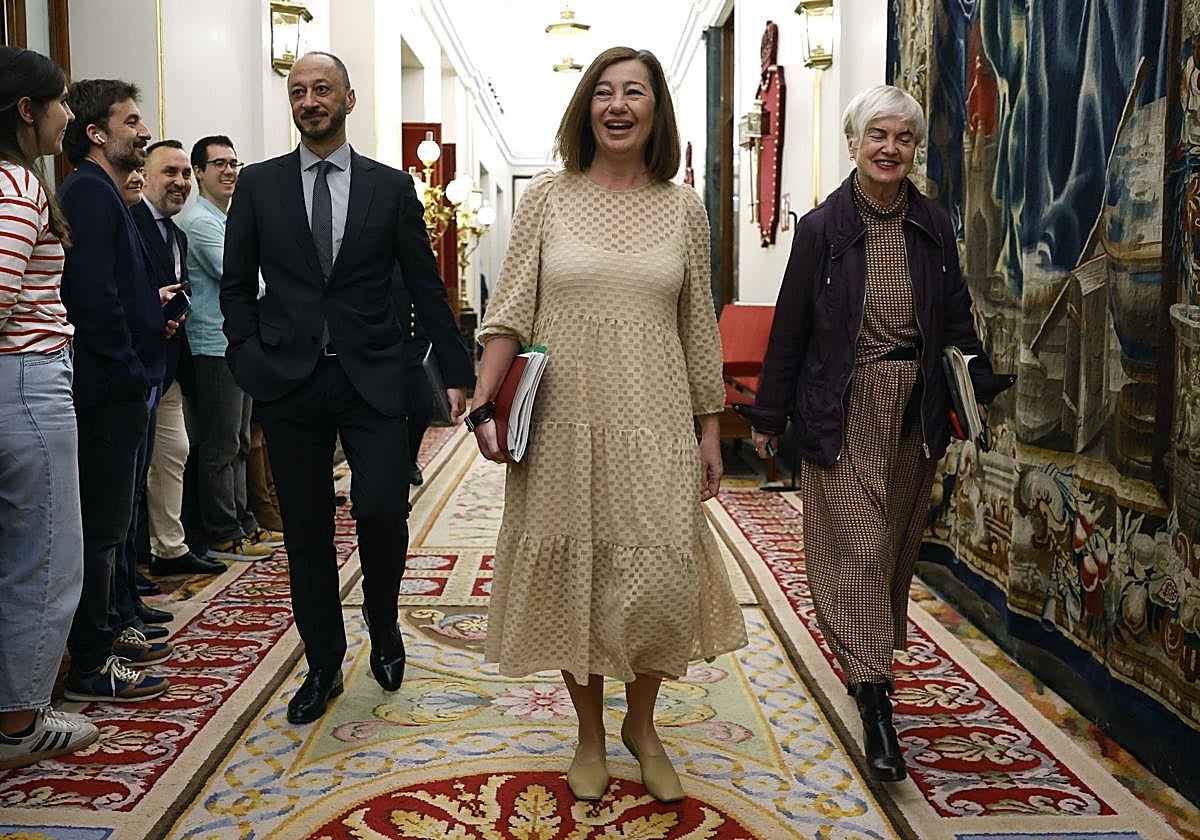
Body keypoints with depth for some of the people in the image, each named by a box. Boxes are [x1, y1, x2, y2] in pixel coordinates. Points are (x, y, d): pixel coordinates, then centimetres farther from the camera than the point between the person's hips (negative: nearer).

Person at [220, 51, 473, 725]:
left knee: (383, 511, -11)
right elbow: (237, 285, 10)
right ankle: (324, 665, 23)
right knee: (307, 531, 6)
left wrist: (458, 371, 3)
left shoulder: (391, 186, 6)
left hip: (373, 379, -1)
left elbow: (426, 286, 7)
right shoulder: (259, 185, 8)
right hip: (289, 384, 1)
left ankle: (384, 624, 21)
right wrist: (251, 360, -3)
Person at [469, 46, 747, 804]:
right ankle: (590, 732, 28)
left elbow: (698, 327, 7)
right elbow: (510, 312, 0)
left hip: (654, 426, 1)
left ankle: (641, 724, 27)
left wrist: (710, 430, 6)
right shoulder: (548, 197, 2)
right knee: (573, 573, 8)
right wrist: (483, 406, -9)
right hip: (564, 423, 0)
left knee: (660, 575, -1)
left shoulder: (683, 207, 5)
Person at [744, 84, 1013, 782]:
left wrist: (981, 385, -4)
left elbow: (957, 318, 11)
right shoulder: (822, 227, -2)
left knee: (899, 541, 13)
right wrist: (770, 415, 0)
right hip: (843, 409, -4)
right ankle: (875, 700, -4)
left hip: (916, 410, 4)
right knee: (855, 543, -6)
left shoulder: (935, 227, 7)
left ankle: (875, 659, 33)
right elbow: (791, 325, -1)